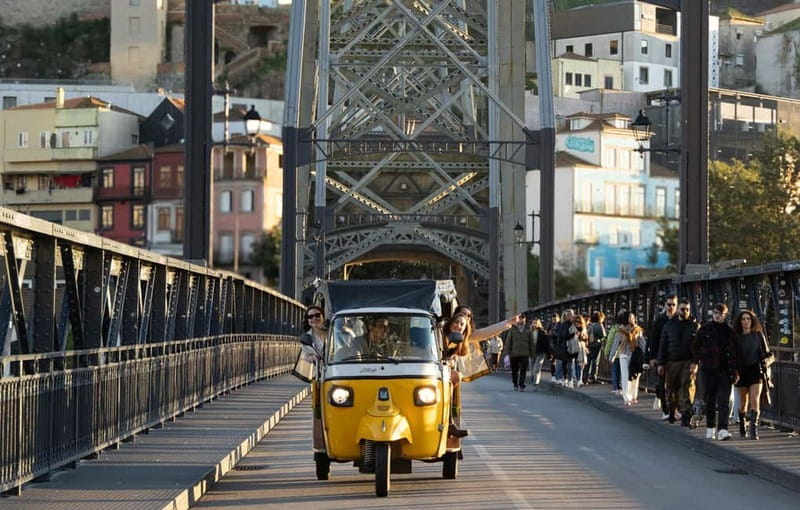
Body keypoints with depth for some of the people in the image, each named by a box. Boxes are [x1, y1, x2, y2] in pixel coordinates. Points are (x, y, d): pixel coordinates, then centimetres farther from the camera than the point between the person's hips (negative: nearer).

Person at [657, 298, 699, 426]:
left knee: (687, 387, -10)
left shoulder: (694, 325, 7)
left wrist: (695, 362, -10)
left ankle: (686, 414, -13)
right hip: (672, 362, 2)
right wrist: (660, 363, 5)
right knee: (671, 388, 4)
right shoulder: (669, 325, 12)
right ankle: (671, 412, 18)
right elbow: (662, 345, 12)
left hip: (688, 363, -2)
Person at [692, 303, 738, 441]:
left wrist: (734, 371, 0)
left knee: (724, 401, -10)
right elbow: (695, 348, 12)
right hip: (708, 370, 1)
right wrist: (701, 360, -1)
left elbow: (734, 352, 6)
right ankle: (710, 427, 23)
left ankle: (722, 429, -18)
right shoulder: (705, 329, 5)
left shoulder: (730, 331, 5)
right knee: (710, 400, 10)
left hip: (725, 370, -1)